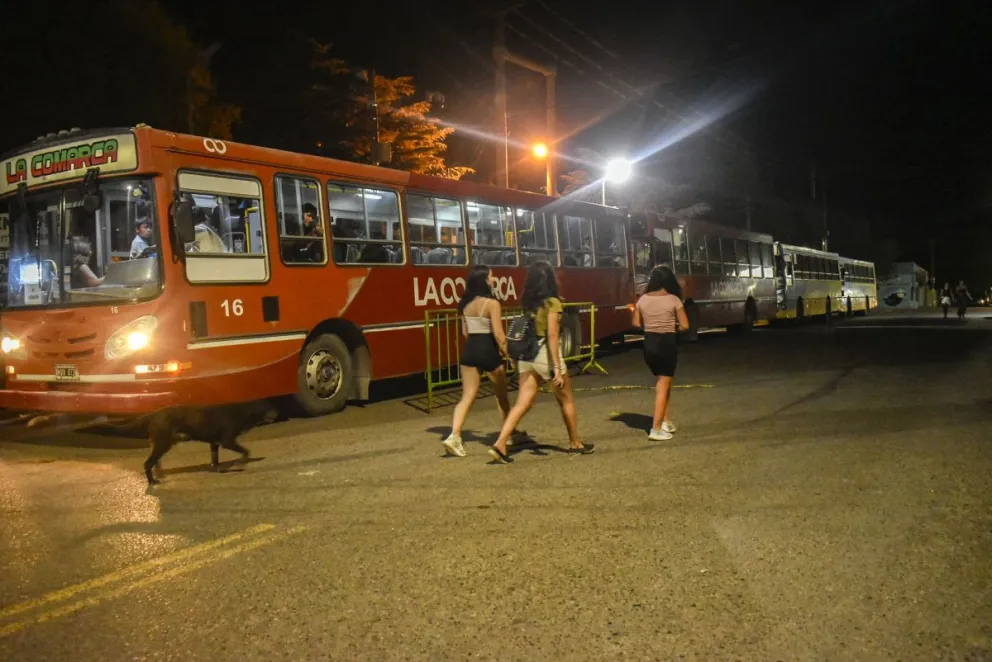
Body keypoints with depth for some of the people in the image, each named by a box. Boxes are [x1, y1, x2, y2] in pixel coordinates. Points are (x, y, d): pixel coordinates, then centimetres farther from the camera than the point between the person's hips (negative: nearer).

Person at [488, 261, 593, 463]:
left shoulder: (528, 303, 7)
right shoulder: (552, 303, -11)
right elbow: (552, 336, -17)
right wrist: (558, 368, -18)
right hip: (546, 354, -6)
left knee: (522, 403, 3)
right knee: (566, 400, 14)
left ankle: (500, 444, -9)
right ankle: (575, 444, 27)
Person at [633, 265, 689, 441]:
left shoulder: (643, 299, 2)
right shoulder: (674, 300, -9)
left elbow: (636, 323, 8)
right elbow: (684, 326, -8)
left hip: (649, 343, 5)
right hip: (667, 343, -5)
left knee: (660, 382, 22)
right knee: (663, 386, 0)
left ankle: (665, 421, 25)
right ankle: (656, 429, -4)